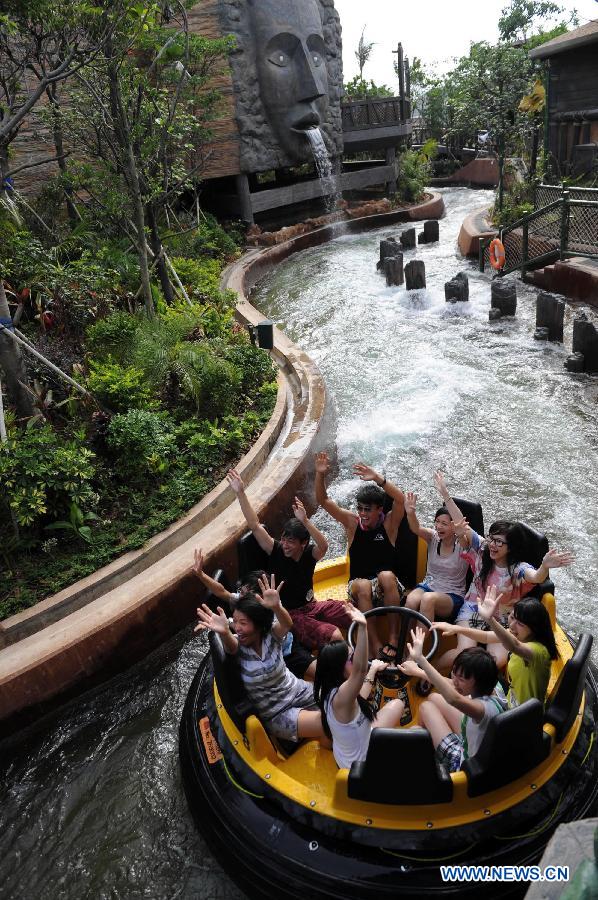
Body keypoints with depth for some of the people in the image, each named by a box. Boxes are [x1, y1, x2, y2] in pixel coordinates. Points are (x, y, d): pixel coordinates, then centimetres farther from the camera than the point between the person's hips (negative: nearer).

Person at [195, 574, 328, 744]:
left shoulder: (271, 635, -14)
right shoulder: (237, 644, -16)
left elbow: (287, 624, -37)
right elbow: (230, 645, -41)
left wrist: (276, 607, -61)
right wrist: (224, 632, -66)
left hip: (299, 691, 3)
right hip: (276, 715, -3)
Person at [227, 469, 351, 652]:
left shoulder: (309, 553, -11)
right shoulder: (276, 551, -15)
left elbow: (324, 546, -36)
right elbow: (255, 525, -25)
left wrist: (305, 521, -52)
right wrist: (240, 492, -33)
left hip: (311, 606, 4)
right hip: (288, 615, -4)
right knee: (335, 636, -26)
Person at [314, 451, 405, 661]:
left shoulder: (389, 523, -1)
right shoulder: (352, 522, 3)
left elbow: (401, 499, -20)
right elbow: (323, 501, -3)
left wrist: (377, 478, -31)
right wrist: (320, 475, -19)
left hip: (387, 588, -1)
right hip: (359, 586, 1)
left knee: (387, 576, -35)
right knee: (363, 586, -34)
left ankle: (393, 637, -27)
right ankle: (376, 645, -32)